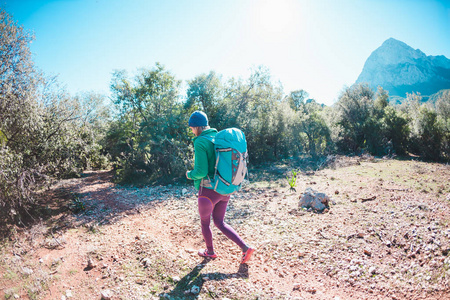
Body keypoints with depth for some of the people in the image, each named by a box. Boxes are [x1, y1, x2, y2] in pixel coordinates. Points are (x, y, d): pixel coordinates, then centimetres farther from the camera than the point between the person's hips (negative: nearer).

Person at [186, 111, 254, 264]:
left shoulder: (200, 142, -18)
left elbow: (201, 171, -22)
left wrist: (190, 175, -1)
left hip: (208, 190, -7)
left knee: (204, 222, 19)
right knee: (219, 222, 21)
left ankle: (210, 251, 41)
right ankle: (245, 248, 13)